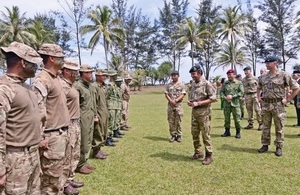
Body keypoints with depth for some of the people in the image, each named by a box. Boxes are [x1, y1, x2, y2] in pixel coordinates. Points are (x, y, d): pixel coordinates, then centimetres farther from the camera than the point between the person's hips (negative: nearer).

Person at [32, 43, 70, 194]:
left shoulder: (56, 78, 13)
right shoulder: (42, 80, -16)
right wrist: (40, 138, -20)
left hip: (62, 134, 9)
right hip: (52, 137, -9)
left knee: (58, 174, 20)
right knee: (51, 178, 4)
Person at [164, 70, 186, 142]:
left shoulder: (181, 84, 4)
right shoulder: (168, 85, 11)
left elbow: (183, 94, -3)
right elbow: (166, 94, 5)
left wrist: (176, 100, -16)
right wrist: (171, 101, -12)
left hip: (178, 105, -2)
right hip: (170, 105, 3)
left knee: (178, 121, 0)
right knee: (171, 121, 4)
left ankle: (179, 135, 9)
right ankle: (173, 135, 12)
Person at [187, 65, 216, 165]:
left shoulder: (206, 84, -11)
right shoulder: (193, 84, 11)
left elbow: (213, 98, -14)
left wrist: (198, 103, -19)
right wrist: (189, 101, 1)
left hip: (204, 111, -7)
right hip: (194, 111, 7)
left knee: (205, 134, -2)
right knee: (194, 133, 12)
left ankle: (209, 155, 10)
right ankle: (198, 152, 26)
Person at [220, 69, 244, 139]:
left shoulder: (239, 83, 1)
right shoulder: (225, 83, 9)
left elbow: (241, 93, -6)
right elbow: (221, 92, 9)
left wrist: (232, 96, -15)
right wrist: (225, 98, -10)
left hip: (235, 104, -3)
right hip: (226, 104, 3)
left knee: (237, 119, 1)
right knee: (226, 119, 9)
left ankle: (238, 132, 15)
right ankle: (227, 131, 22)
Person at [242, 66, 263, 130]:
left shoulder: (255, 79, 0)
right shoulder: (243, 80, 10)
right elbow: (242, 89, 14)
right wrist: (243, 96, 7)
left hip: (255, 95, -4)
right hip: (247, 96, 4)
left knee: (257, 110, -5)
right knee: (249, 110, 8)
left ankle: (261, 123, 5)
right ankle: (250, 124, 16)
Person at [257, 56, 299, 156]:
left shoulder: (284, 75, -7)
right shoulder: (263, 77, 8)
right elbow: (258, 88, 26)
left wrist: (288, 99, -7)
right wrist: (258, 97, 12)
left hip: (278, 105, -4)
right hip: (265, 105, 5)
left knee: (279, 128, 4)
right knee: (265, 127, 11)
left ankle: (279, 147, 16)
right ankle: (265, 145, 23)